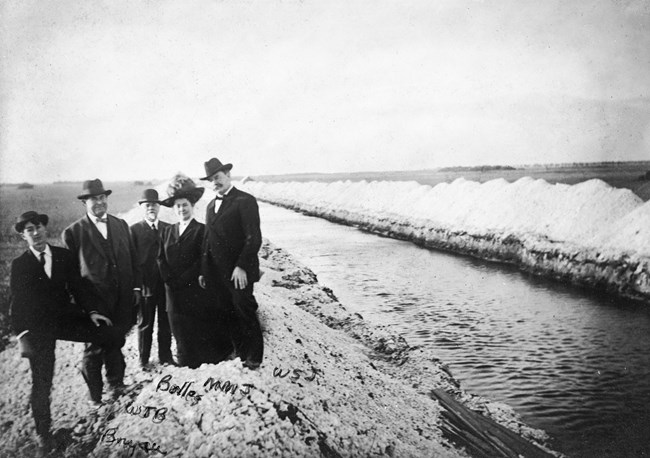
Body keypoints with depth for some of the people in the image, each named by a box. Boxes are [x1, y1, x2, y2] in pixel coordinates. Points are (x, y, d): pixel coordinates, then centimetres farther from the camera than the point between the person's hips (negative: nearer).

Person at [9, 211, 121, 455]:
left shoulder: (64, 256, 4)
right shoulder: (19, 265, -2)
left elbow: (78, 286, 4)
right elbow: (18, 304, -4)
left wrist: (92, 311, -9)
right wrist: (22, 334, -15)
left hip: (65, 317, 2)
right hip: (37, 327, -2)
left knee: (112, 337, -14)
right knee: (41, 382, 1)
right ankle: (43, 433, 21)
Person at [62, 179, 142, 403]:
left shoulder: (121, 225, 9)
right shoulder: (73, 232, -5)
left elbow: (133, 259, 11)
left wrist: (136, 287, 6)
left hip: (122, 298, 4)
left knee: (116, 342, 15)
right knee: (95, 347, 5)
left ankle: (115, 383, 36)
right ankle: (95, 393, 23)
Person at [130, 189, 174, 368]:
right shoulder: (134, 229, -1)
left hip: (166, 282, 3)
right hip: (145, 283, -2)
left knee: (166, 323, 10)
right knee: (145, 323, 8)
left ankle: (165, 357, 22)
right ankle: (144, 360, 20)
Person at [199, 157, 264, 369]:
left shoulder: (245, 201, -8)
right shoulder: (211, 205, 16)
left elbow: (254, 238, -14)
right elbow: (208, 239, 17)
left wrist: (241, 266, -19)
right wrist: (203, 270, 11)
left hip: (239, 272, -6)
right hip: (218, 273, 6)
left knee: (245, 312, -1)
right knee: (231, 314, 11)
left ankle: (254, 356, 14)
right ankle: (240, 353, 23)